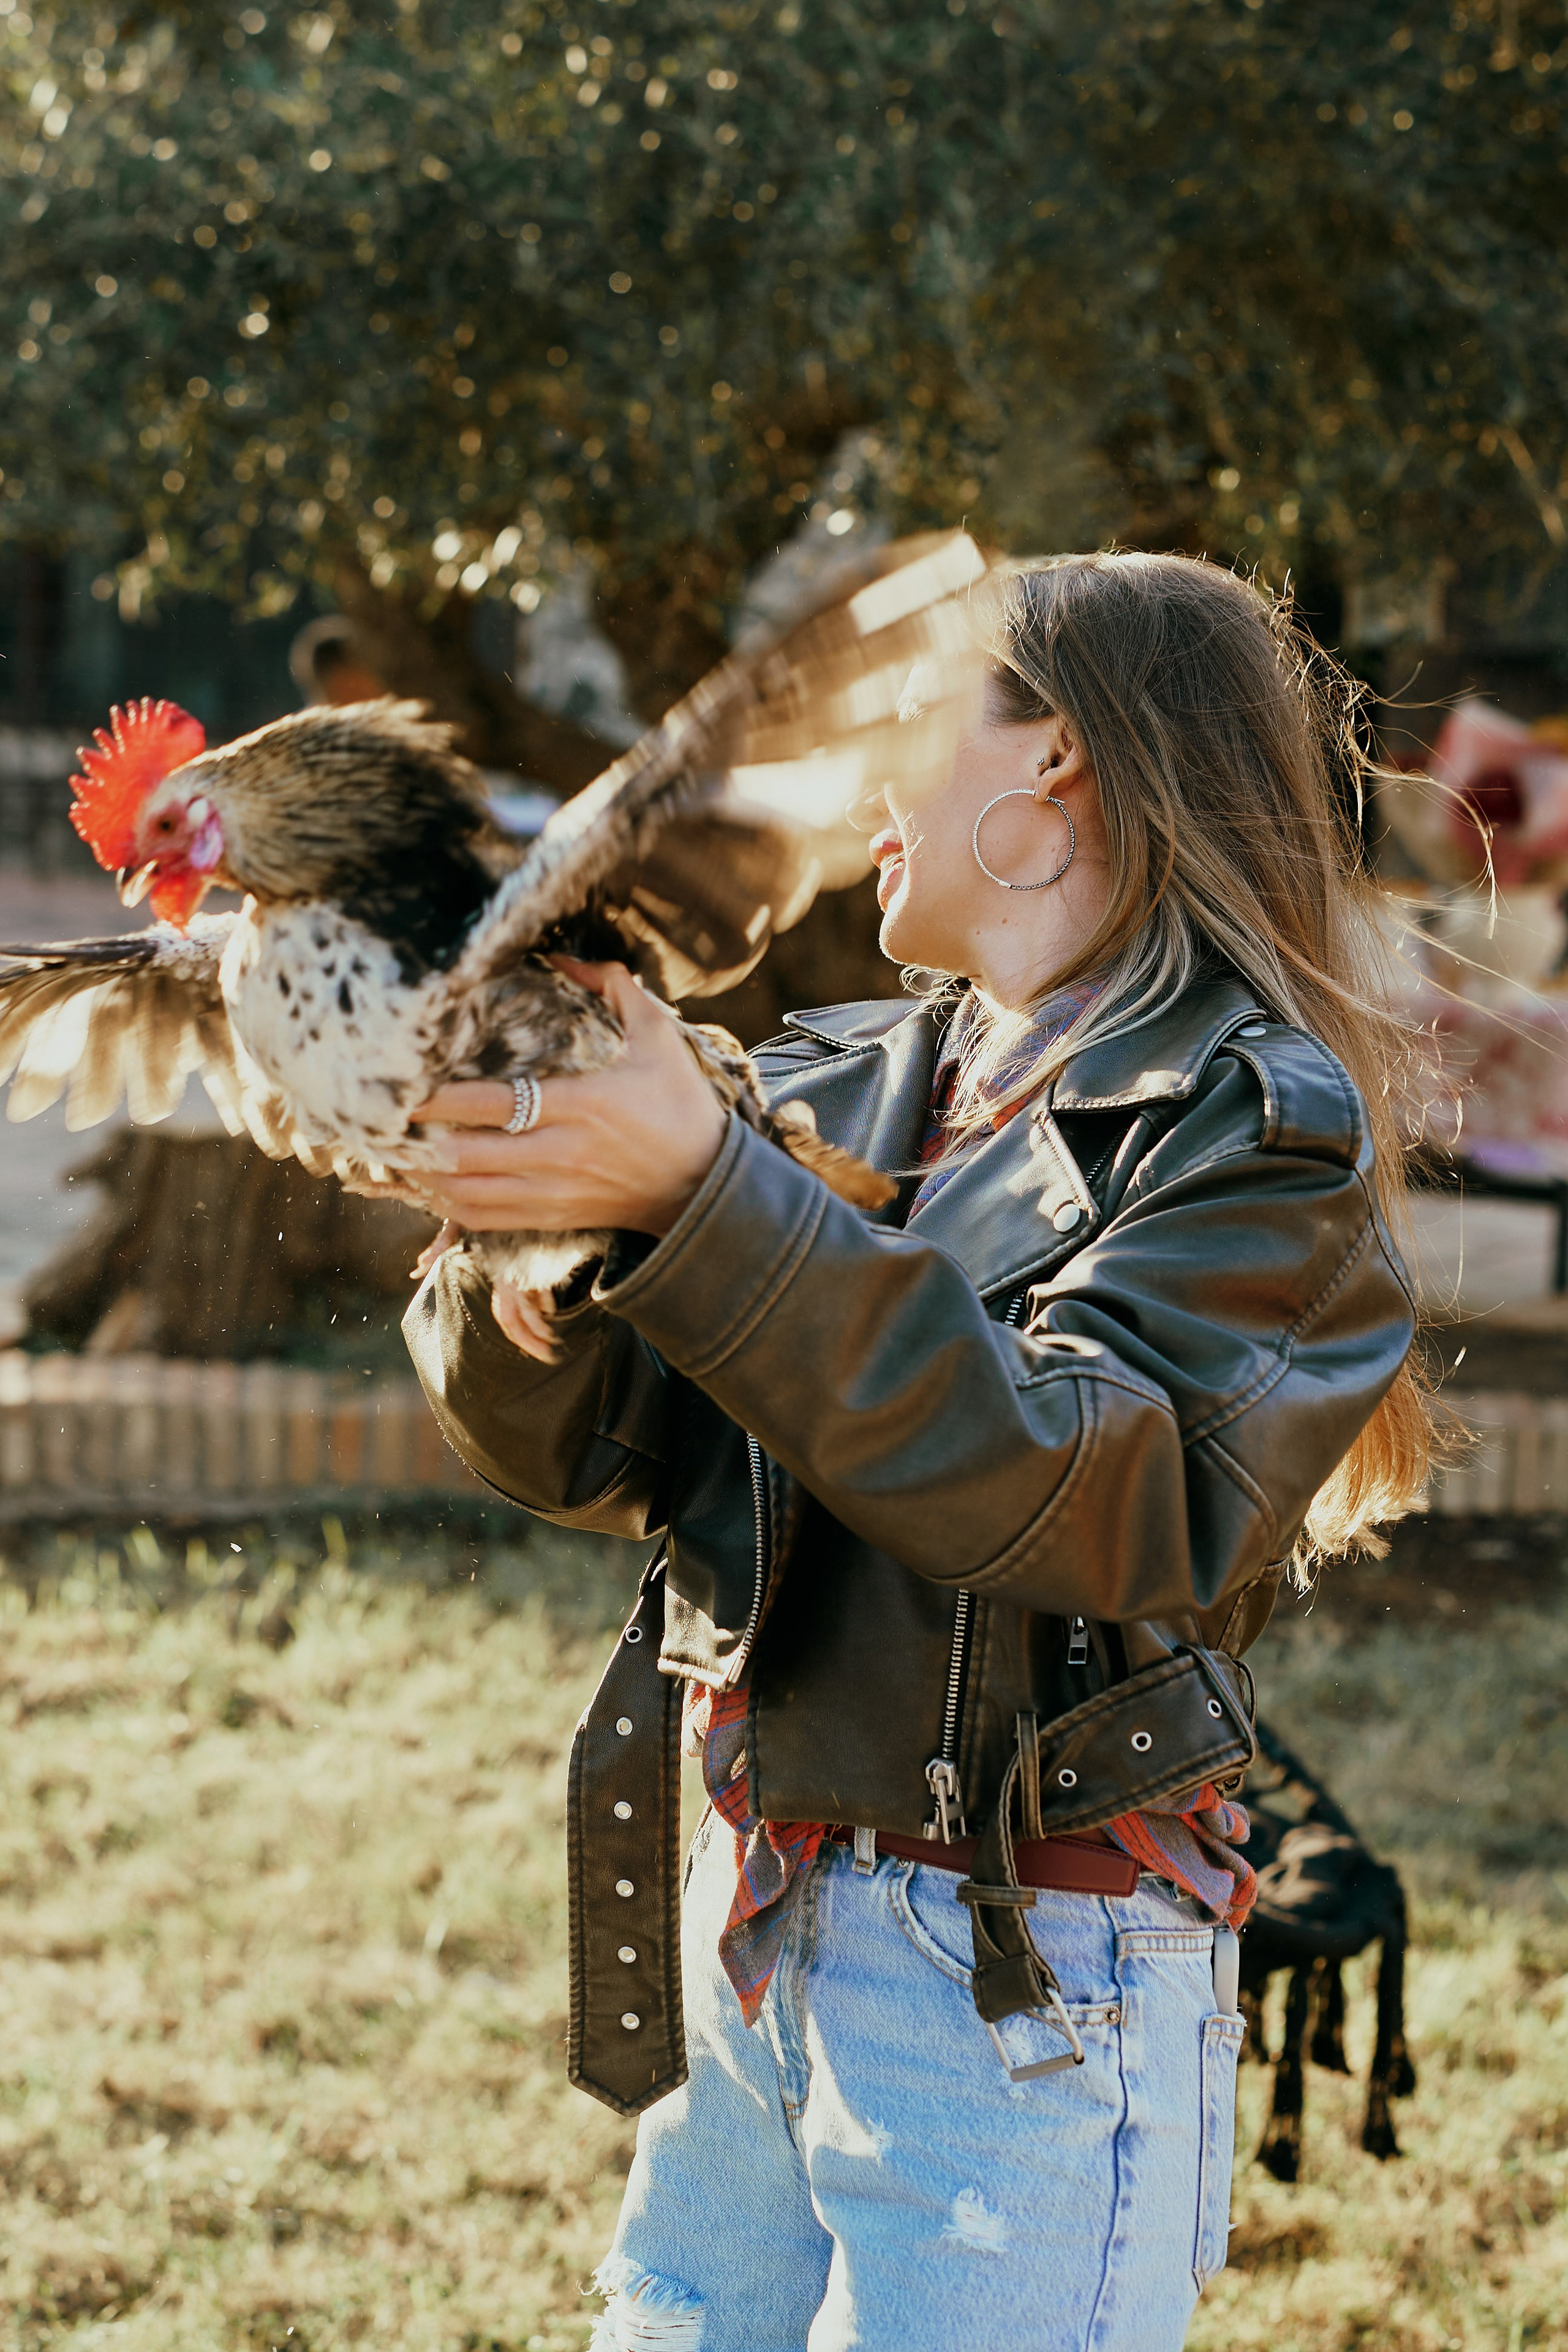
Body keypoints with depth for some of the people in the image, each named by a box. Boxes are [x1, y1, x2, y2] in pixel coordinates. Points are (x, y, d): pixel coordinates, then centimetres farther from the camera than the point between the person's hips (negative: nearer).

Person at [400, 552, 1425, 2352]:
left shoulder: (1251, 1138, -9)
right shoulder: (843, 1088, 9)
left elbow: (1070, 1491, -25)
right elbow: (589, 1449, 6)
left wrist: (699, 1197, -31)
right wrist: (526, 1254, -16)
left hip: (1033, 2000, -6)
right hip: (753, 1934, 6)